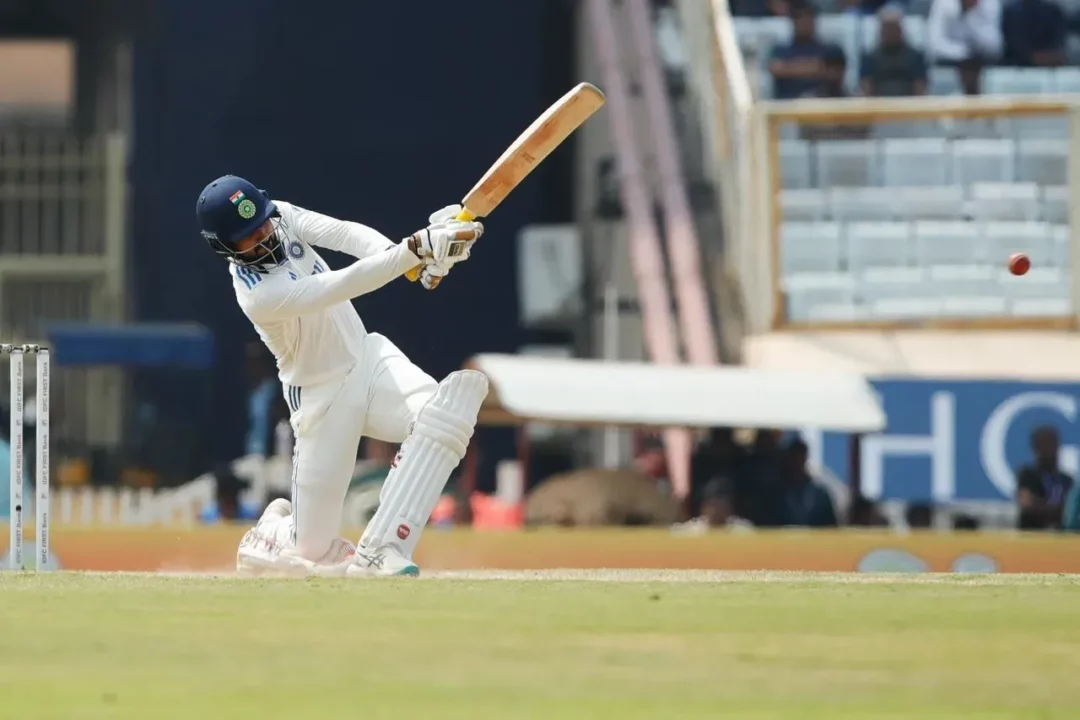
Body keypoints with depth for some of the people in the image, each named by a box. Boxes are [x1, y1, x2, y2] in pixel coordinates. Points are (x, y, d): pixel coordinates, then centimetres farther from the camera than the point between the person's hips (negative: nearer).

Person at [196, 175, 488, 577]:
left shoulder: (282, 217, -7)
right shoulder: (258, 295, -29)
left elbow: (345, 234, -20)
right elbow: (343, 286, -40)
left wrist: (420, 263, -37)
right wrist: (417, 249, -51)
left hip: (370, 358, 6)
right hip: (323, 398, -6)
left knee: (444, 410, -27)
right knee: (314, 550, -4)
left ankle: (379, 552, -28)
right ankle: (270, 533, 36)